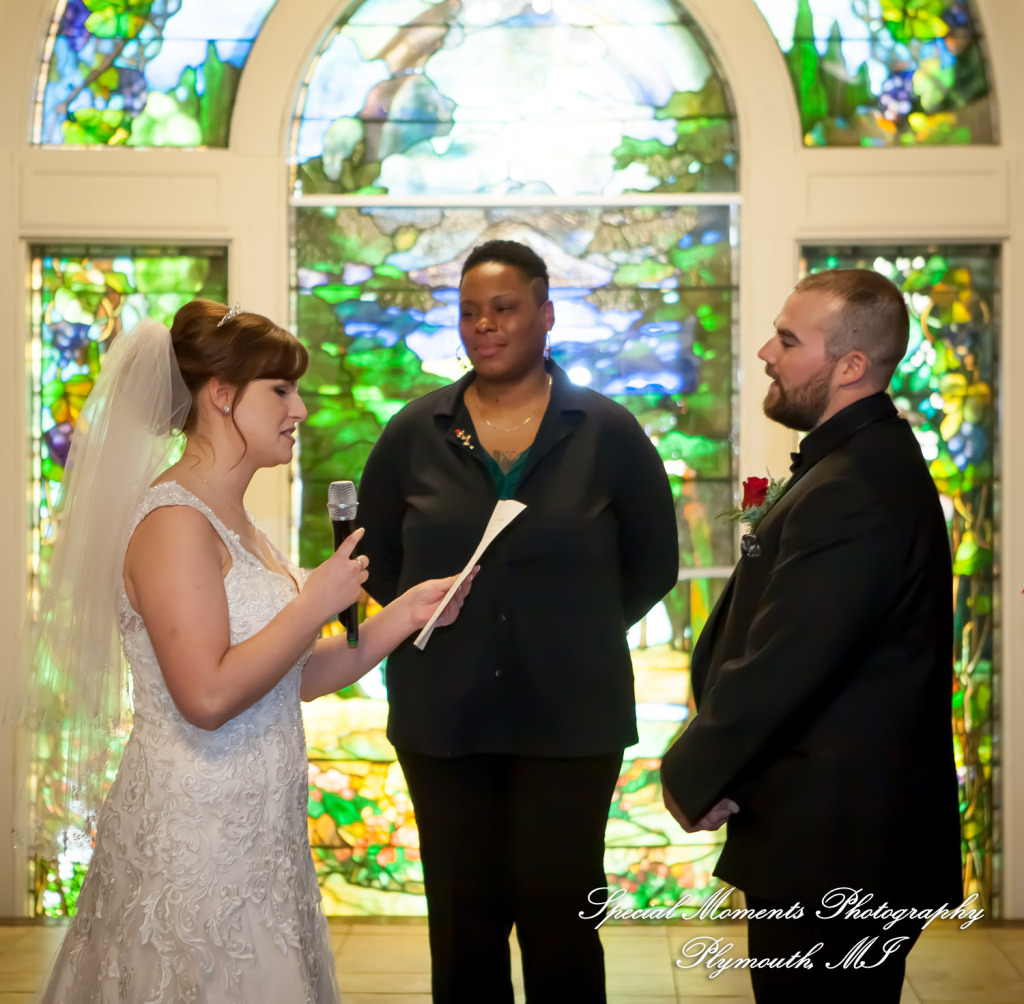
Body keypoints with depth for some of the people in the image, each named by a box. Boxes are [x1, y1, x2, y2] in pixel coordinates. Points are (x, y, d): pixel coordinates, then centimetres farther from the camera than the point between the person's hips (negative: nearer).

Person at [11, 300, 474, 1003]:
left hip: (255, 835, 9)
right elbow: (208, 696, -26)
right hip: (193, 848, -9)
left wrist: (404, 614, 5)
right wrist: (319, 602, -17)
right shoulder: (174, 521, -17)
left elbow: (298, 680, 15)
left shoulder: (232, 521, 13)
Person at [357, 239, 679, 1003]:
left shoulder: (606, 432, 0)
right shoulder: (414, 434, 4)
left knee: (560, 917, 3)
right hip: (442, 718, 2)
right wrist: (432, 626, 6)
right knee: (463, 921, 8)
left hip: (570, 718, -1)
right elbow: (376, 555, 13)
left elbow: (653, 561, 7)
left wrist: (579, 632, 4)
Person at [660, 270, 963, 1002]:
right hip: (852, 833, 10)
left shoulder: (855, 490, -23)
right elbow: (752, 634, 10)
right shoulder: (864, 461, 11)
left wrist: (691, 775, -10)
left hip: (835, 847, -10)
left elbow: (781, 666, -24)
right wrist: (707, 761, -3)